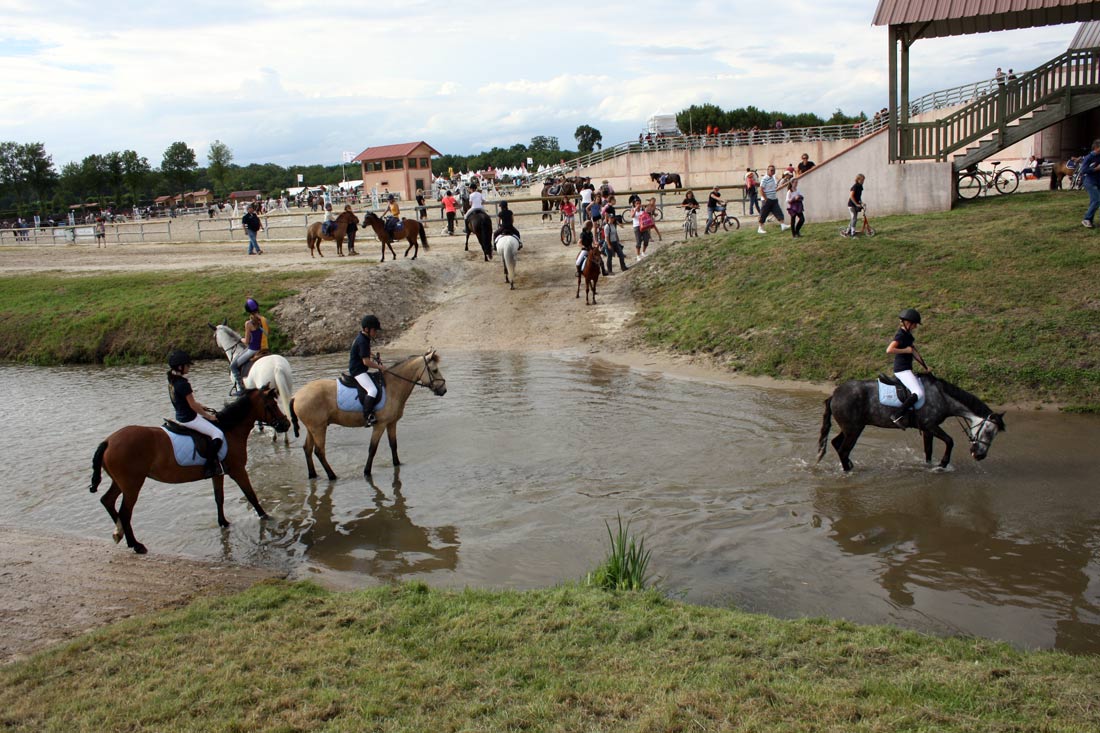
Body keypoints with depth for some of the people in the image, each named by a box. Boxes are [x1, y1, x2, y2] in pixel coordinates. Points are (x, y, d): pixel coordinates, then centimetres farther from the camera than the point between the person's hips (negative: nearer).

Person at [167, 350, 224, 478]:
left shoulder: (172, 380, 5)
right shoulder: (183, 384, -25)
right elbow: (193, 405, -20)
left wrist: (204, 408, 13)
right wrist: (208, 414, -7)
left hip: (180, 416, 11)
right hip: (189, 418, -11)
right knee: (218, 434, -10)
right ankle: (210, 467, -13)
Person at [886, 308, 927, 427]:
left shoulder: (907, 334, 15)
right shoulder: (900, 335, -15)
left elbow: (914, 351, 20)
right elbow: (889, 350, -30)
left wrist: (925, 366, 17)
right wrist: (906, 350, -19)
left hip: (907, 369, 10)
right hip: (902, 370, -10)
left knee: (924, 388, 12)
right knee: (919, 393, -21)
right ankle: (897, 416, -23)